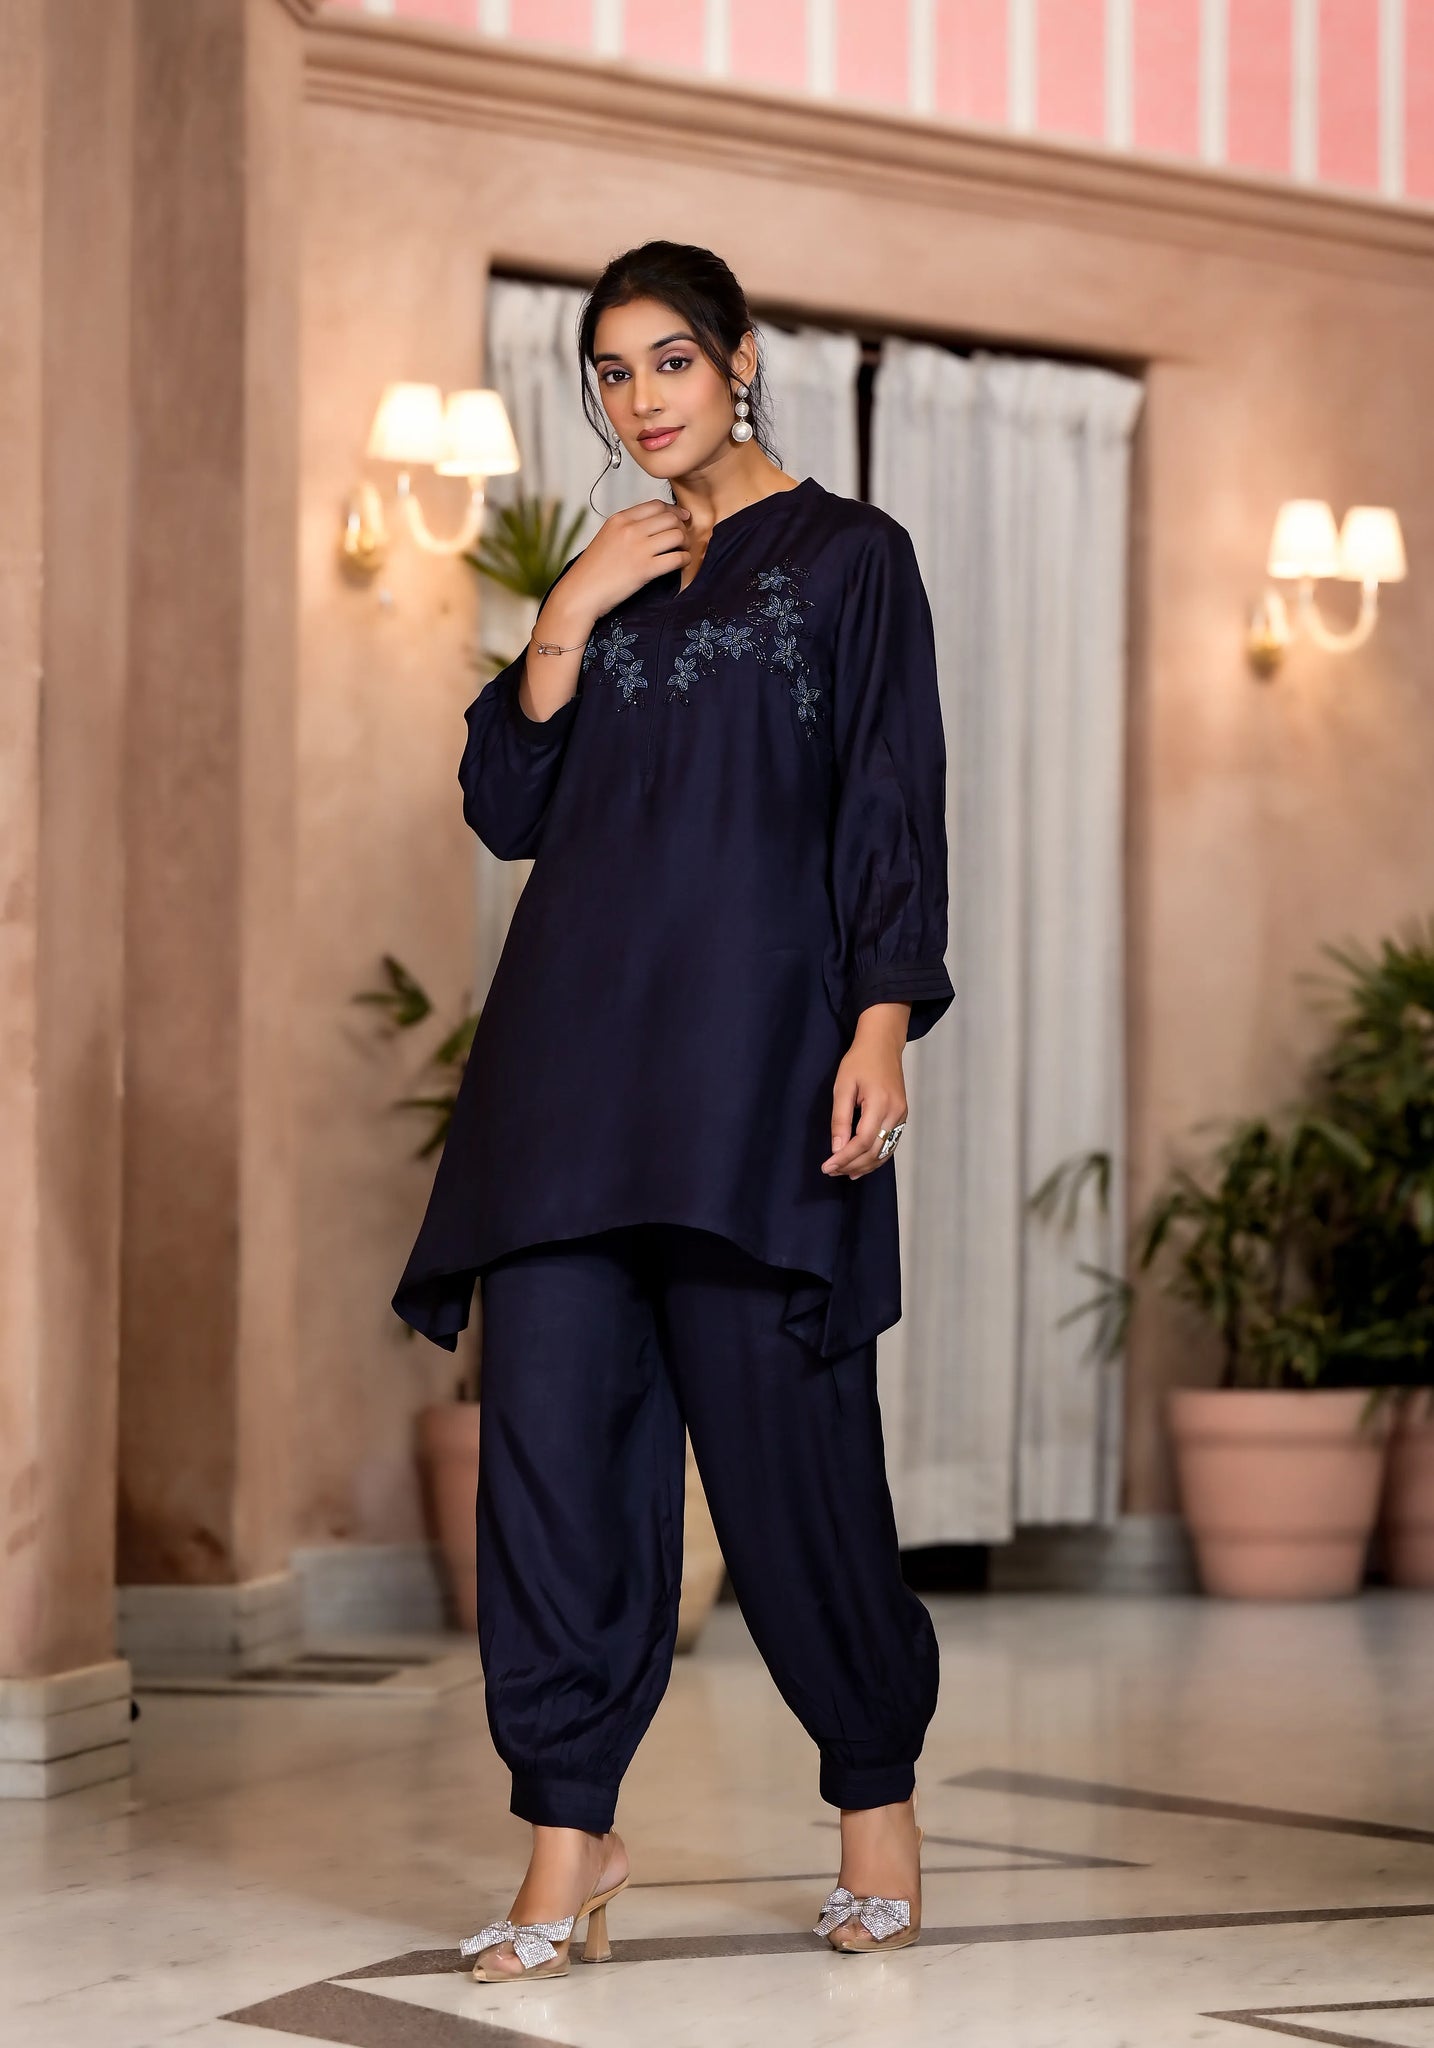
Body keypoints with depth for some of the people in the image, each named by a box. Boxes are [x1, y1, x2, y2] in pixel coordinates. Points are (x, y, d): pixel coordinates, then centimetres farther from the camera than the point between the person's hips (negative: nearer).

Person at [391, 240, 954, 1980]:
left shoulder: (849, 557, 6)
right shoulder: (604, 579, 19)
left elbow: (894, 810, -2)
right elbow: (507, 810, 12)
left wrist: (882, 1025, -13)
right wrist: (566, 627, 0)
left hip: (754, 1039, -5)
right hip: (573, 1043, 5)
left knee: (780, 1428, -5)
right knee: (551, 1421, -4)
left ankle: (878, 1792, 14)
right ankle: (569, 1837, -1)